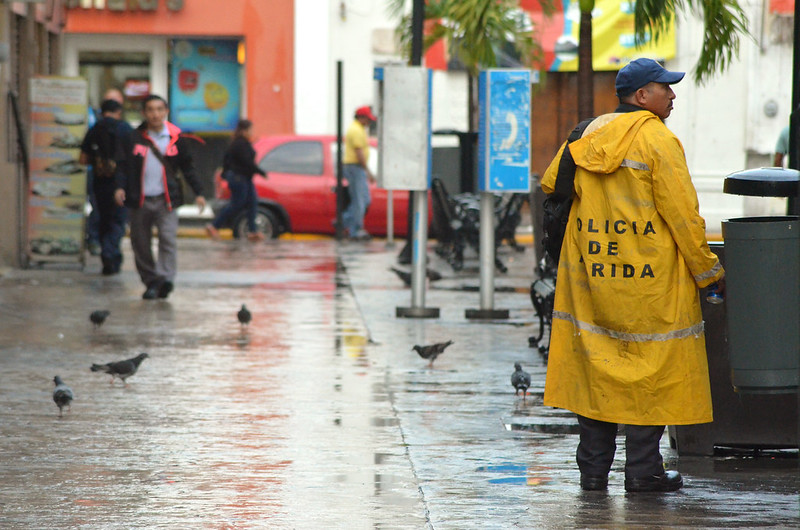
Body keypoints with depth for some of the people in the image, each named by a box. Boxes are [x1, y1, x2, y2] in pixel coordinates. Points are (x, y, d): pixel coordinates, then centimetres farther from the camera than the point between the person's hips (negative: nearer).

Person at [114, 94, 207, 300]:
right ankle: (150, 281, 15)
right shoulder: (134, 138, 4)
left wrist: (198, 193, 10)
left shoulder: (175, 138, 5)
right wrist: (120, 187, -11)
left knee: (168, 239, -16)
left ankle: (165, 279, -22)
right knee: (140, 244, 4)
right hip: (139, 200, 1)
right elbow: (123, 165, 6)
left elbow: (187, 167, 13)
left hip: (166, 199, -1)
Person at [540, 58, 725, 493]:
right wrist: (707, 269, -1)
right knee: (651, 366, 3)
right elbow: (682, 214, -11)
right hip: (649, 277, -6)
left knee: (595, 363, 9)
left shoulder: (587, 137, 8)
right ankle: (643, 468, 2)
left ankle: (594, 467, 10)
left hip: (591, 274, 6)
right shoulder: (658, 140, -9)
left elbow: (549, 185, 14)